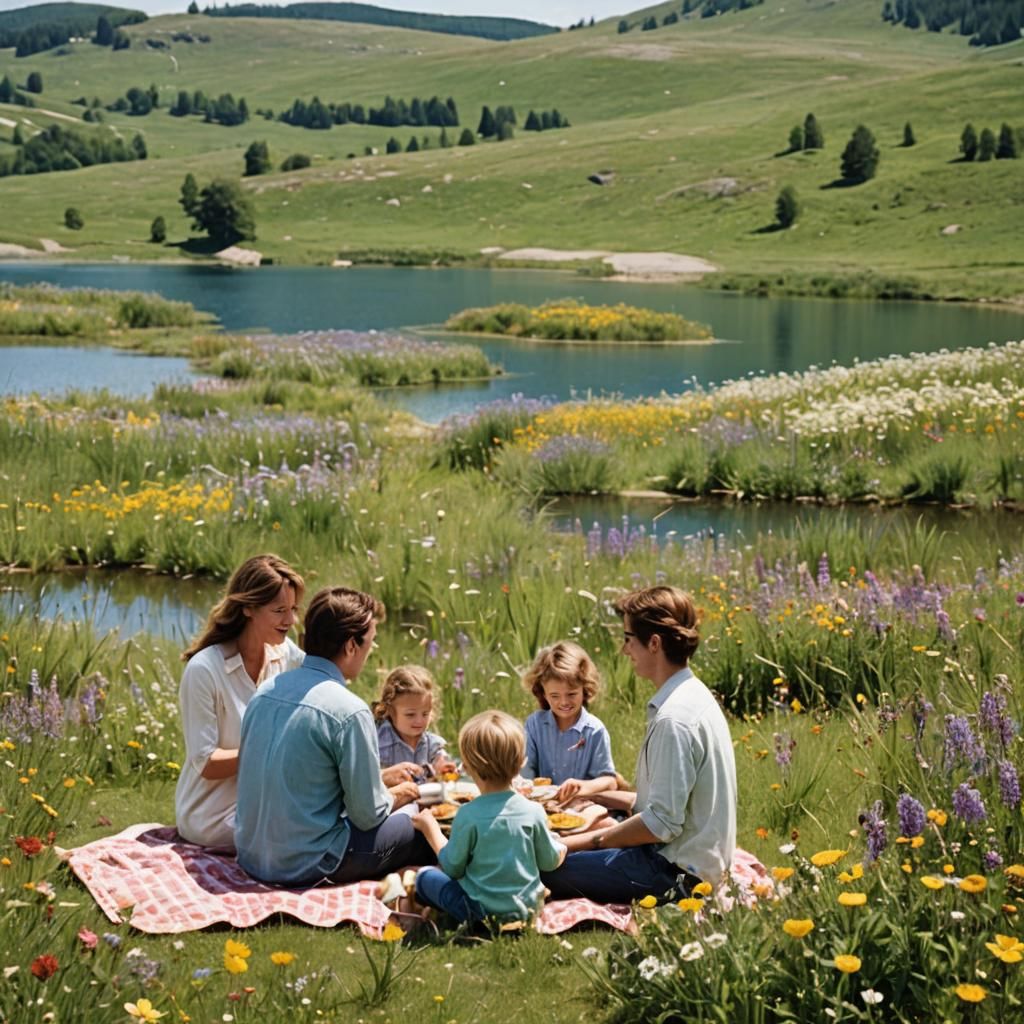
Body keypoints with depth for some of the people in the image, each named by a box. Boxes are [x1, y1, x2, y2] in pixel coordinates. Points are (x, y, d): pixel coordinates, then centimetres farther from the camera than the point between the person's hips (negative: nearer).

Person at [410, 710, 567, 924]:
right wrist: (561, 849, 24)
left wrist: (431, 829, 4)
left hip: (482, 912, -2)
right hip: (528, 908, 2)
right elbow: (549, 861, 1)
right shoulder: (533, 811, -11)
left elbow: (453, 868, -9)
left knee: (425, 876, 18)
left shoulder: (468, 815, -21)